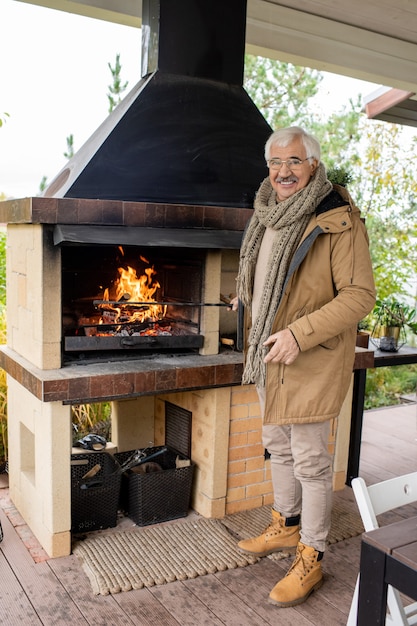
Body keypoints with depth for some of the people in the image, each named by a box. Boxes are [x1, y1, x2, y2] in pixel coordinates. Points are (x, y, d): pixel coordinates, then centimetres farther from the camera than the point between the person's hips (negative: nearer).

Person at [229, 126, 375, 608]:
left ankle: (310, 558, 21)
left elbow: (359, 295, -21)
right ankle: (286, 526, 41)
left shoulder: (338, 221, -17)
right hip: (269, 354, 8)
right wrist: (247, 298, 13)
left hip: (313, 361, -8)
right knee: (278, 445, 21)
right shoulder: (268, 214, 9)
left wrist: (300, 334, -27)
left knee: (309, 461, 2)